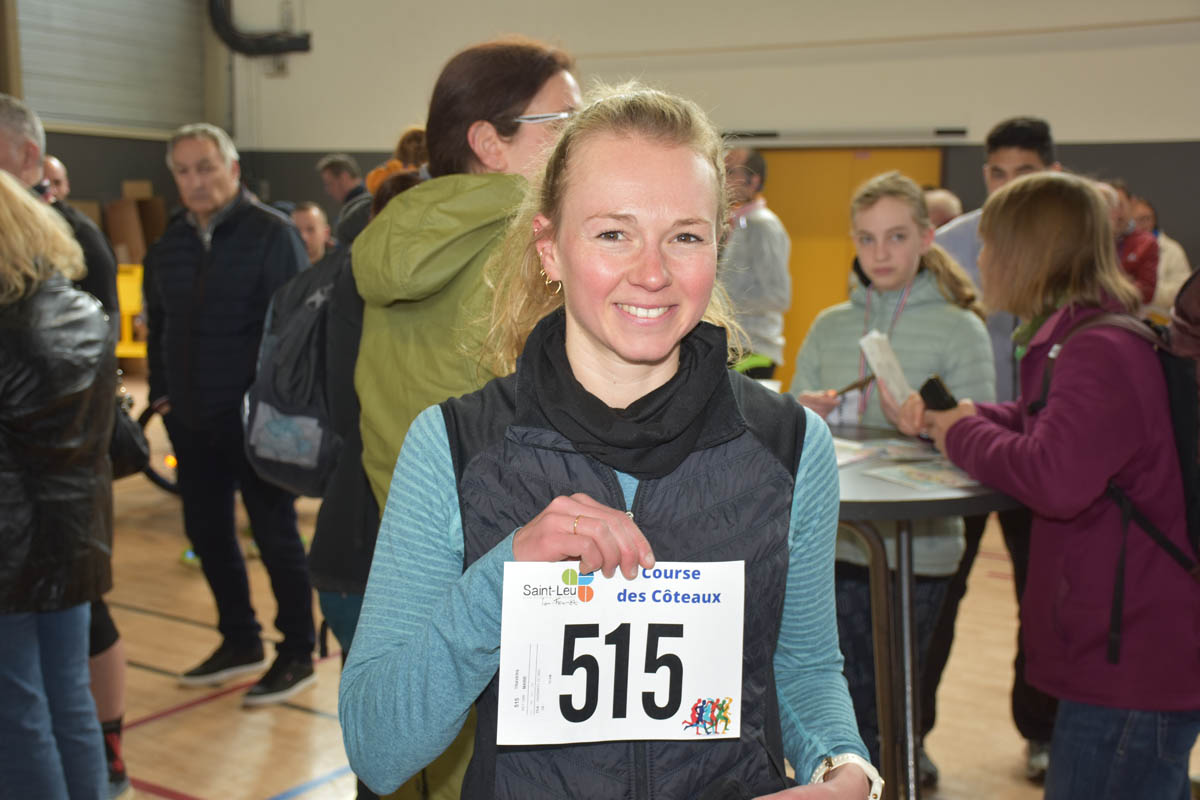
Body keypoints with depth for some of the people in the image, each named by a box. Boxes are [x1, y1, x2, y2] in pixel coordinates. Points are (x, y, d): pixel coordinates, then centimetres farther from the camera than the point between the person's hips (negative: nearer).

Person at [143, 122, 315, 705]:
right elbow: (157, 325, 20)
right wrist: (161, 391, 12)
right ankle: (240, 642, 30)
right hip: (192, 419, 7)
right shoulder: (168, 245, 11)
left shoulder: (271, 233, -9)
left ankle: (298, 652, 14)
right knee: (206, 531, 14)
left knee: (275, 535, 1)